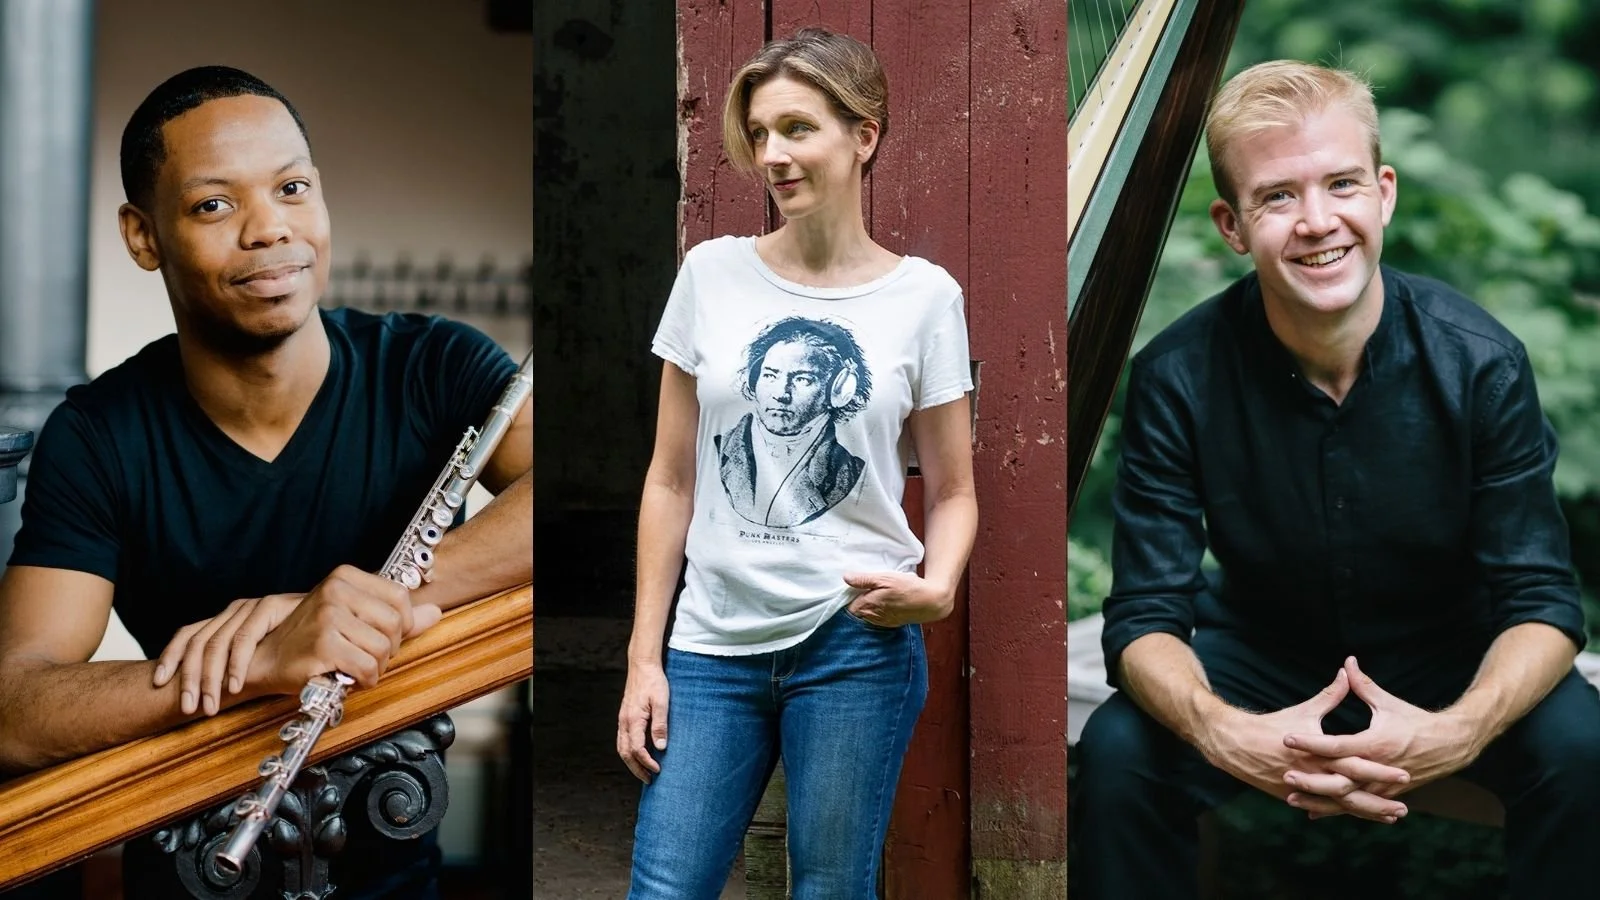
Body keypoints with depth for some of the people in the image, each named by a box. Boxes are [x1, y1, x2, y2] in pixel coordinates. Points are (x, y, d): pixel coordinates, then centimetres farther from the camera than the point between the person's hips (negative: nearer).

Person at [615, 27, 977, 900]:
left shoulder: (924, 296, -1)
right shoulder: (711, 273, 3)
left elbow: (952, 490, 6)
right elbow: (671, 480, 6)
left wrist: (937, 587, -15)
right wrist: (644, 656, 3)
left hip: (856, 643, -1)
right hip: (711, 645, 2)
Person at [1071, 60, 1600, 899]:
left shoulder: (1480, 363, -19)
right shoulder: (1176, 377, -19)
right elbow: (1145, 616, -19)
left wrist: (1458, 731, -42)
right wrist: (1227, 736, -43)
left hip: (1452, 661, 0)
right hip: (1261, 654, 0)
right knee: (1117, 751, -27)